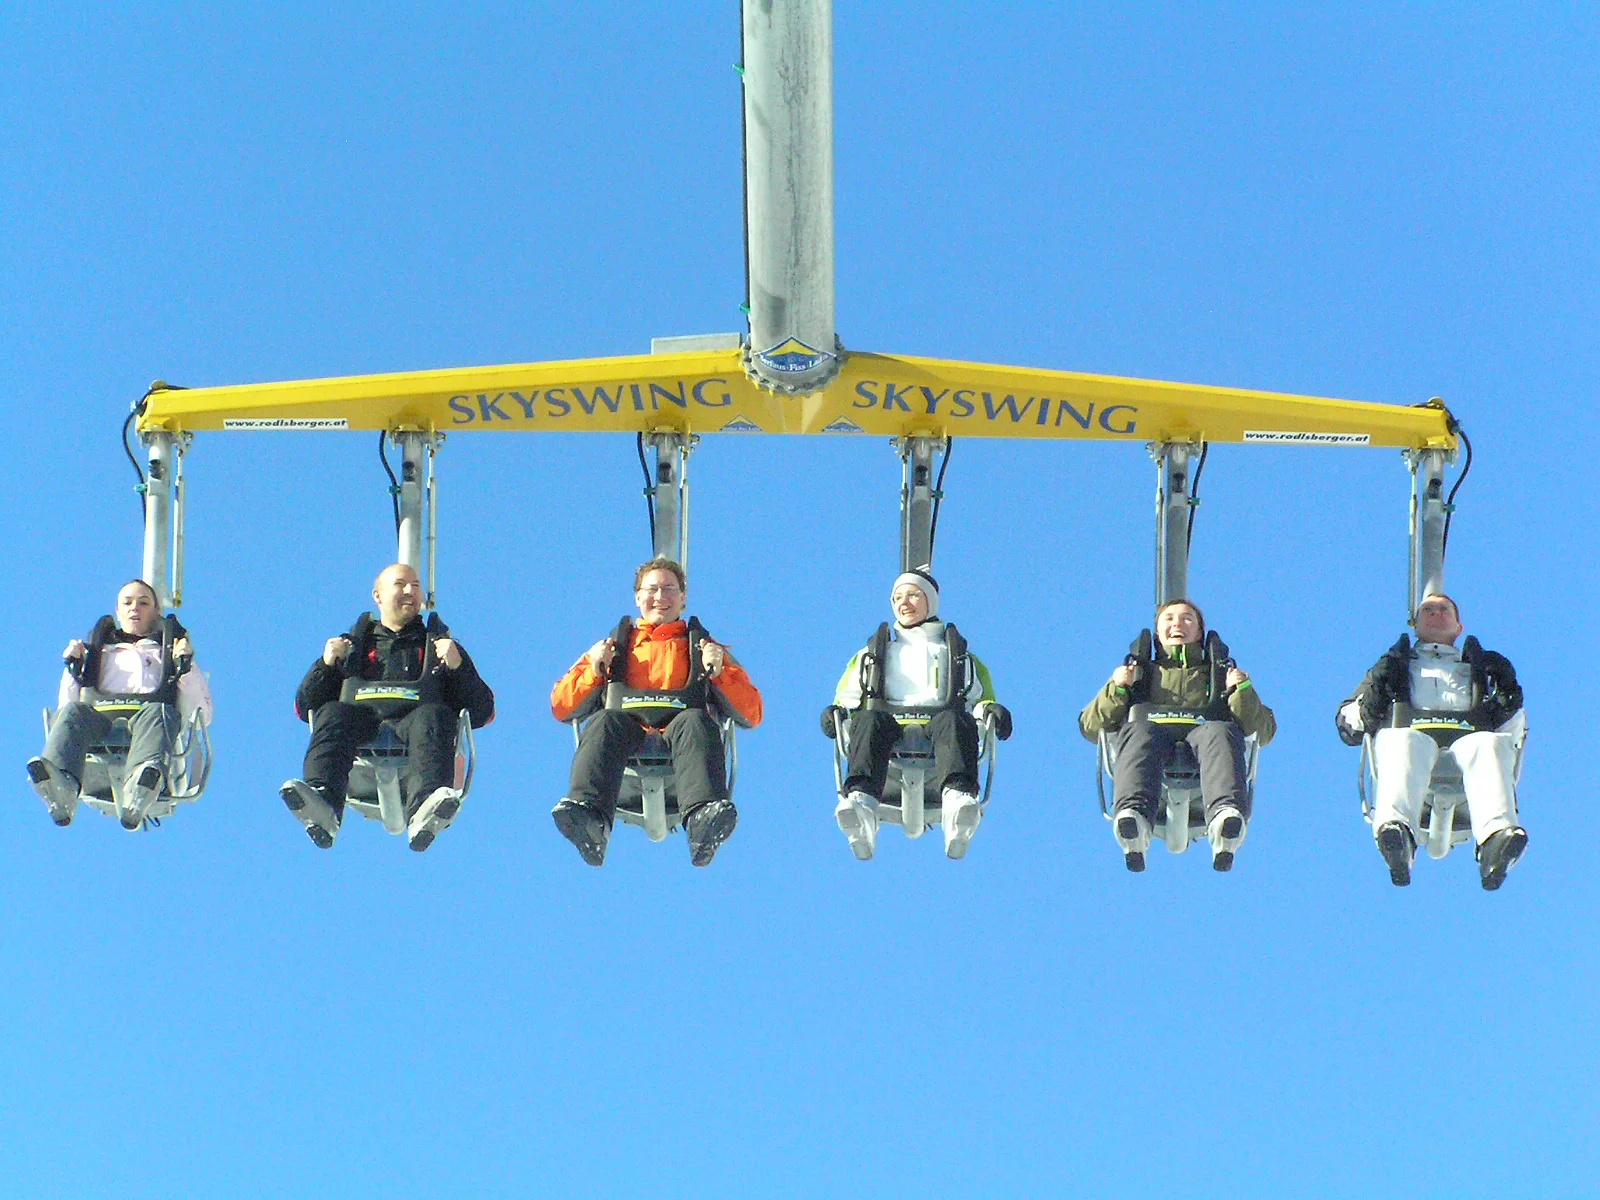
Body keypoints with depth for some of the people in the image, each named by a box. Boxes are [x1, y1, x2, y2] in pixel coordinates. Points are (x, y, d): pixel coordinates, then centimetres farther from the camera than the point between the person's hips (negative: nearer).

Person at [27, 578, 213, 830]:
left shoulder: (167, 653, 34)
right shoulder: (100, 653, 39)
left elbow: (202, 715, 19)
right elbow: (66, 706, 26)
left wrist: (186, 669, 6)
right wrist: (73, 669, 13)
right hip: (99, 719, 2)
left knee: (158, 713, -38)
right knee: (73, 712, -33)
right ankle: (62, 788, -64)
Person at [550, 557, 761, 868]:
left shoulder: (703, 648, 30)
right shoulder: (612, 646, 33)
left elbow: (751, 715, 20)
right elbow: (561, 708, 24)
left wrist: (721, 672, 5)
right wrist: (594, 671, 9)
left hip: (679, 737, -1)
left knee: (696, 721, -35)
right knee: (604, 722, -34)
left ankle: (703, 818, -64)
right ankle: (589, 815, -61)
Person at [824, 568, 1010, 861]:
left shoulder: (957, 652, 32)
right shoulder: (872, 652, 34)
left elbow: (980, 695, 22)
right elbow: (848, 695, 24)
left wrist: (990, 709, -2)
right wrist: (836, 711, 1)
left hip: (936, 729, 0)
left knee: (955, 721, -37)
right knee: (870, 721, -37)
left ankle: (957, 797, -66)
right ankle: (861, 802, -63)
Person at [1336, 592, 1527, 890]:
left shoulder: (1477, 668, 42)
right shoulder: (1398, 664, 39)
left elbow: (1510, 728, 27)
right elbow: (1347, 723, 25)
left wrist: (1508, 693, 9)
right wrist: (1376, 691, 7)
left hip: (1468, 739, 1)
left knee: (1489, 745, -37)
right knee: (1403, 743, -40)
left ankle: (1496, 836, -65)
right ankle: (1395, 827, -69)